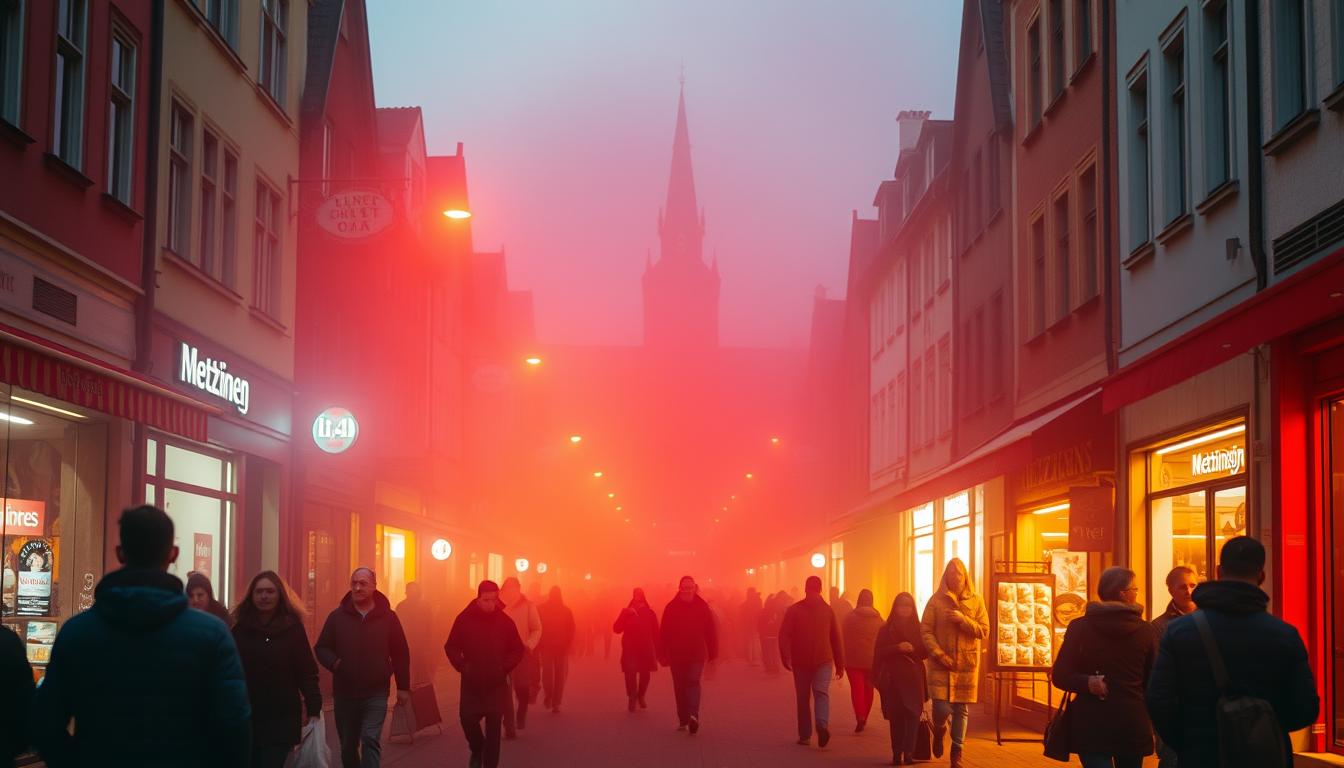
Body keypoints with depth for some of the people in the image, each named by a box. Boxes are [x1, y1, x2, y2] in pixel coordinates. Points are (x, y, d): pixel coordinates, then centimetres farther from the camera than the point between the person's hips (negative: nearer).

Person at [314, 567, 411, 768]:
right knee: (348, 745, 13)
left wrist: (403, 687, 2)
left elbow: (400, 654, 5)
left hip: (376, 693, -2)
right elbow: (322, 648, 6)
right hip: (344, 693, 2)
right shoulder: (338, 616, 3)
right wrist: (334, 663, -15)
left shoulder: (388, 617, 1)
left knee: (371, 740, -15)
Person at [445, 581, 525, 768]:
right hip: (471, 683, 0)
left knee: (493, 727, -1)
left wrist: (505, 668, -6)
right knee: (467, 718, -2)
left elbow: (518, 649, 7)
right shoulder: (464, 619, -3)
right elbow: (451, 647, 5)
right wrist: (462, 666, -8)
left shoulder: (505, 622, -2)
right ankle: (477, 750, 28)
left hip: (496, 684, 0)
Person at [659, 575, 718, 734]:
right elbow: (664, 632, -1)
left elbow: (710, 631, 2)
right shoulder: (671, 607, -1)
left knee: (693, 682, -17)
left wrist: (713, 653, 1)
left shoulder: (702, 606, -1)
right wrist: (663, 654, -3)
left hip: (697, 654, -2)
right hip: (677, 655, 2)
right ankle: (683, 720, 17)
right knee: (680, 687, 7)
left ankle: (693, 715, -30)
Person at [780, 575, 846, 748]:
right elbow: (836, 639, 8)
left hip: (801, 661, 0)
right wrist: (840, 664, 12)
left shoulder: (794, 610, -1)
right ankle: (822, 724, -30)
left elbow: (784, 635, -10)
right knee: (822, 693, -3)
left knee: (803, 698, 10)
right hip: (824, 661, 0)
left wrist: (785, 657, -14)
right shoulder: (828, 610, 5)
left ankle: (805, 735, 10)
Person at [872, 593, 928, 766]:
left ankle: (909, 753, -12)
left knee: (913, 714, -11)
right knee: (896, 716, -3)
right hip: (893, 679, -1)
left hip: (914, 678, 1)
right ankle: (897, 754, 2)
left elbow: (925, 652, 8)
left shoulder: (918, 628, 11)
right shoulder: (886, 629, 7)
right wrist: (898, 648, -15)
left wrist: (914, 650, -12)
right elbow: (879, 653, -2)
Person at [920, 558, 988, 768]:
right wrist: (939, 654, -15)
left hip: (967, 665, 2)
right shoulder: (936, 600, -1)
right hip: (941, 664, -2)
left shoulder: (976, 601, 4)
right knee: (941, 709, -11)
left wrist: (963, 620, -15)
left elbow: (984, 631, -1)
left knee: (961, 710, 4)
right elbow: (925, 631, -4)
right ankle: (939, 732, 24)